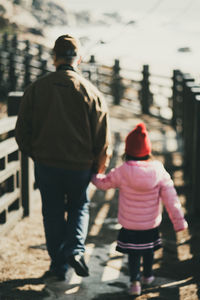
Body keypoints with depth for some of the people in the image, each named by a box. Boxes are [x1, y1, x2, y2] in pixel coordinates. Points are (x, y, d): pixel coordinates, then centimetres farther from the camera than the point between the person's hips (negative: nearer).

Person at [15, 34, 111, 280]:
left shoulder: (36, 89, -7)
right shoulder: (91, 92, -10)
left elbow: (22, 131, -1)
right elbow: (103, 138, -7)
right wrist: (98, 167, 8)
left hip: (46, 165, 1)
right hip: (80, 166, -1)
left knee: (53, 214, 15)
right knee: (79, 207, 21)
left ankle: (59, 265, 21)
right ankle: (75, 249, 0)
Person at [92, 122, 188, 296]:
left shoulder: (122, 172, -18)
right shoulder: (159, 171, -14)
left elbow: (104, 183, 0)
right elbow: (171, 199, -10)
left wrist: (93, 175, 22)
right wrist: (179, 221, -2)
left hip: (129, 225, -2)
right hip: (152, 223, 2)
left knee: (133, 253, 13)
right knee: (149, 250, 23)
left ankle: (135, 282, 5)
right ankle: (147, 276, 42)